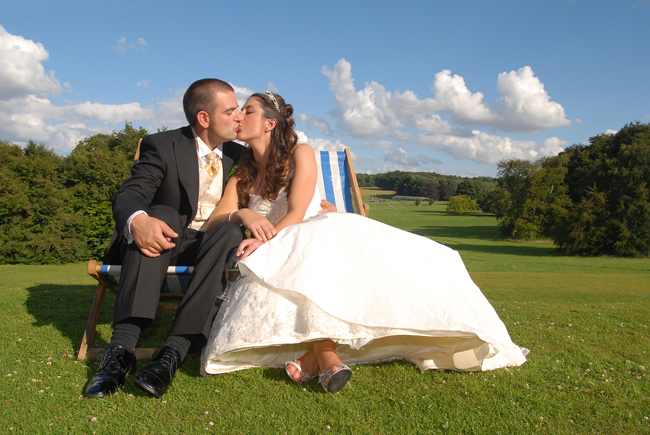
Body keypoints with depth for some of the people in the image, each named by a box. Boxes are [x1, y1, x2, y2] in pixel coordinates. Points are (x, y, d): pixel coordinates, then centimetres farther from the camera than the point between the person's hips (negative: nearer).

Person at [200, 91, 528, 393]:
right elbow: (213, 223, 1)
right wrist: (241, 214, -22)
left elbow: (296, 214, -10)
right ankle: (325, 352, -48)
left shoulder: (300, 154, 4)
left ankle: (317, 352, -45)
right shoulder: (242, 173, 14)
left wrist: (264, 239, -29)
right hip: (272, 264, 1)